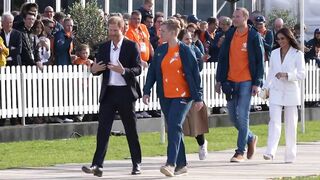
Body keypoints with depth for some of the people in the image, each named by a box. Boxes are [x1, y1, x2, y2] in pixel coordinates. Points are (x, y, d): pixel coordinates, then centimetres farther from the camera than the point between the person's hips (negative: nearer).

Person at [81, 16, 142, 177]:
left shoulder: (131, 46, -3)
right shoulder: (104, 47, 10)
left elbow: (137, 69, -8)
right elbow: (98, 68, 11)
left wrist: (123, 71, -26)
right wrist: (94, 69, -12)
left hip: (125, 92, -3)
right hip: (108, 92, 3)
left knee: (131, 130, 7)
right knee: (103, 129, -6)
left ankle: (136, 164, 18)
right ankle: (97, 165, -10)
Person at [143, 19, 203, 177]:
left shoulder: (184, 50, -6)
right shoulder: (160, 50, 9)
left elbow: (194, 74, -6)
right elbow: (152, 72, 11)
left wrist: (198, 97, -7)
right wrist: (146, 91, 2)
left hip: (182, 95, -6)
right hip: (165, 96, 6)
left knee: (174, 126, -18)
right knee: (173, 128, 8)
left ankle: (171, 163, -24)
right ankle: (181, 164, 16)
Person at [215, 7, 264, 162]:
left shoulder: (254, 36, -5)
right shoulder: (230, 35, 8)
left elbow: (260, 61, -4)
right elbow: (222, 58, 12)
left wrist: (257, 83, -10)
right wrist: (219, 80, 9)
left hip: (246, 82, -5)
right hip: (230, 82, 5)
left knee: (242, 116, -8)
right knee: (233, 116, 9)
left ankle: (240, 152, -3)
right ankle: (250, 138, 33)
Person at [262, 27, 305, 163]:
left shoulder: (297, 54, -1)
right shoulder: (274, 53, 12)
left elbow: (301, 74, -8)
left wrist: (286, 75, -20)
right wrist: (266, 87, 14)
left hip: (291, 92, -2)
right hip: (276, 92, 2)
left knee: (291, 124, 3)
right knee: (274, 121, -11)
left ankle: (290, 155, 12)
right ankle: (270, 152, -23)